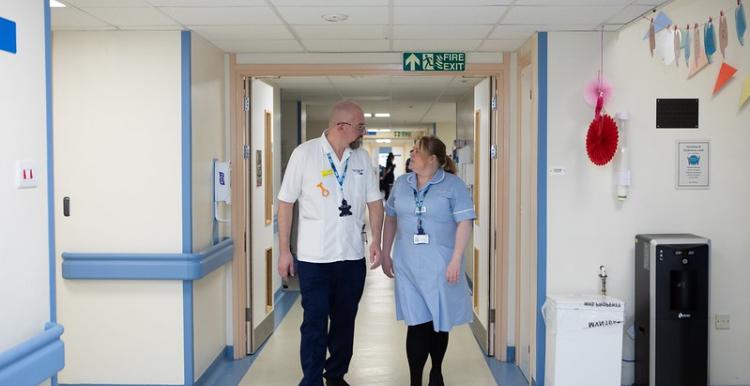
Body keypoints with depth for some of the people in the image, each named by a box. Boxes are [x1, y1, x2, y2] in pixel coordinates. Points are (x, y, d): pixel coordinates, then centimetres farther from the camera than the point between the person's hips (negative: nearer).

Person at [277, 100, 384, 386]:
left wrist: (376, 240, -4)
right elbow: (286, 202, -5)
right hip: (314, 257, -4)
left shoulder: (362, 157, 4)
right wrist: (284, 251, -6)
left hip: (352, 256, 4)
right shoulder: (305, 153, -8)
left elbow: (374, 201, 9)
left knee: (345, 321, 15)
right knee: (314, 323, 2)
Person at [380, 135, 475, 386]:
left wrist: (456, 260, -13)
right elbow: (391, 218, 16)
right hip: (408, 266, 2)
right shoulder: (401, 184, 9)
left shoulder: (453, 185, -4)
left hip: (441, 267, -2)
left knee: (440, 322, 10)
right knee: (417, 323, -1)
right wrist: (385, 253, 13)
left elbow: (464, 223, -8)